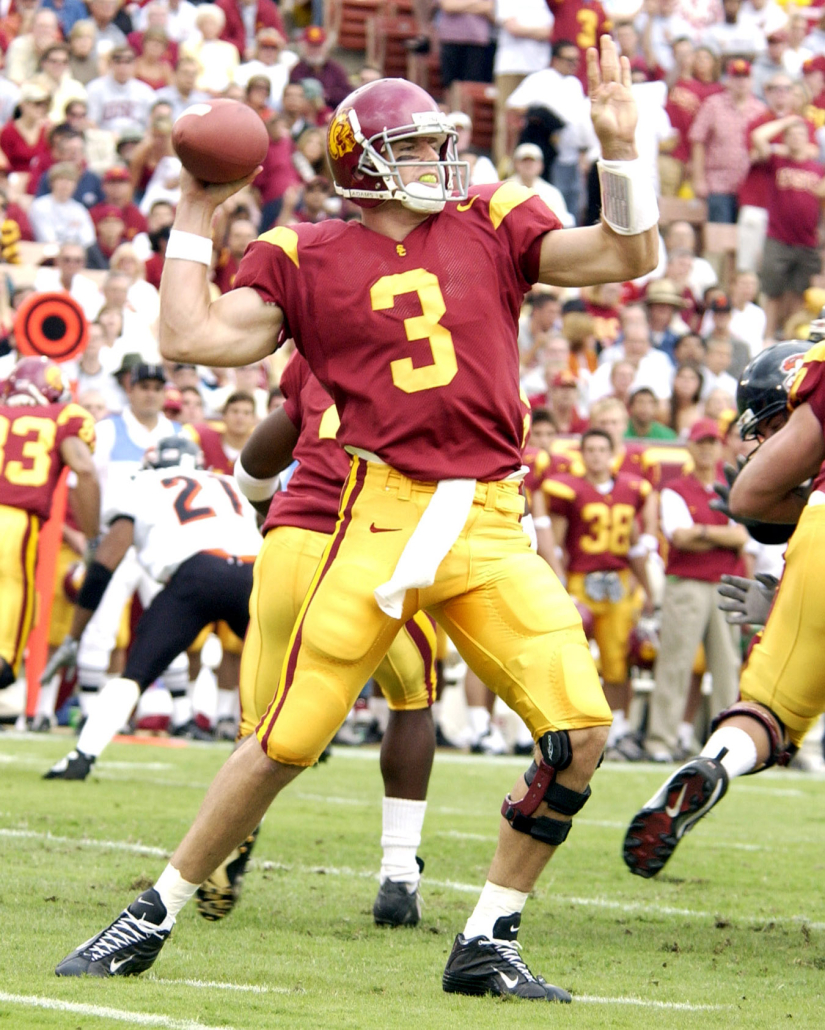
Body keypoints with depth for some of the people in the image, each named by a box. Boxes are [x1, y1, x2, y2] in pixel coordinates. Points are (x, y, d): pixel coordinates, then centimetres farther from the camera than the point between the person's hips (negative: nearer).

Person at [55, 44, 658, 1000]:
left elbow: (629, 257, 9)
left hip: (491, 526, 3)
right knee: (289, 738, -5)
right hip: (385, 516, -3)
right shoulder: (307, 259, 6)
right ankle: (154, 914, 13)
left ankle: (486, 943, 4)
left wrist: (618, 145, -2)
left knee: (580, 728, -10)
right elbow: (192, 338, -2)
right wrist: (194, 215, 5)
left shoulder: (491, 228, 13)